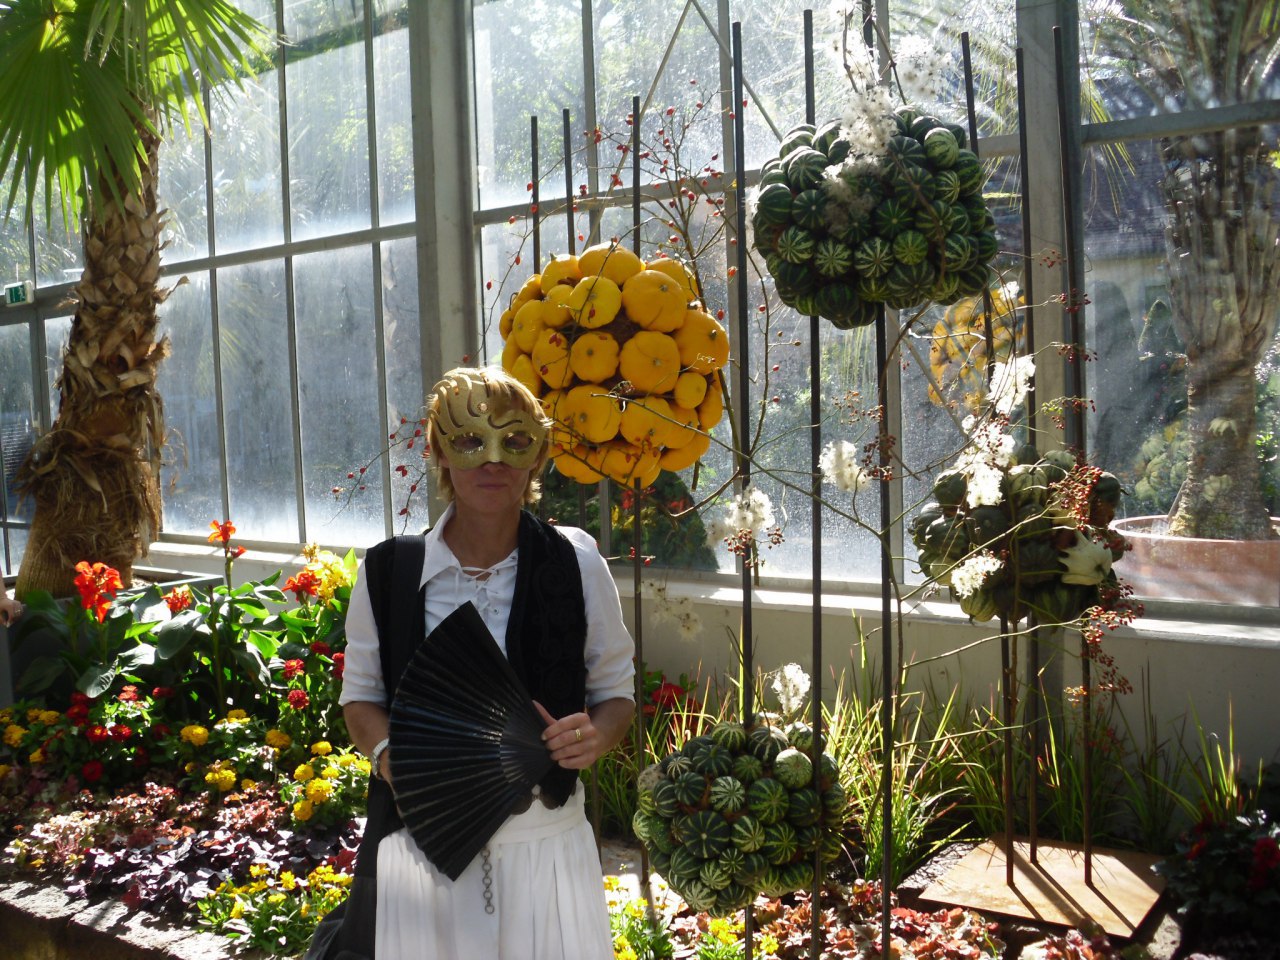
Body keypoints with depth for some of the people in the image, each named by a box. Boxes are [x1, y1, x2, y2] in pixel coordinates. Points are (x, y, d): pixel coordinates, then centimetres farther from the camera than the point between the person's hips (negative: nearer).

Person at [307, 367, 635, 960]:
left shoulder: (578, 566, -4)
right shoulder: (387, 571, -3)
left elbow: (616, 688, 6)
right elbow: (360, 694, 9)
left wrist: (597, 735, -14)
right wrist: (387, 754, -11)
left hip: (545, 841, 0)